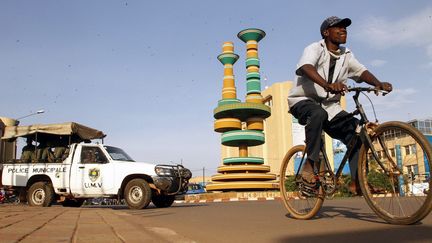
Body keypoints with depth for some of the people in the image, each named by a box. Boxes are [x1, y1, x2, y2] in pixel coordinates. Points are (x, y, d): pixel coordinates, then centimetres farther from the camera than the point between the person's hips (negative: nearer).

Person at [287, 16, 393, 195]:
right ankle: (309, 165, -26)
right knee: (318, 114, -39)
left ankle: (356, 183, -6)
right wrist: (328, 85, -50)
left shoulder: (346, 55, 12)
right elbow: (306, 68, -31)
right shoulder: (315, 49, -9)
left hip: (330, 105, 6)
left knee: (357, 131, -12)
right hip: (303, 100, -6)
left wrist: (378, 84, -24)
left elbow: (361, 71, -1)